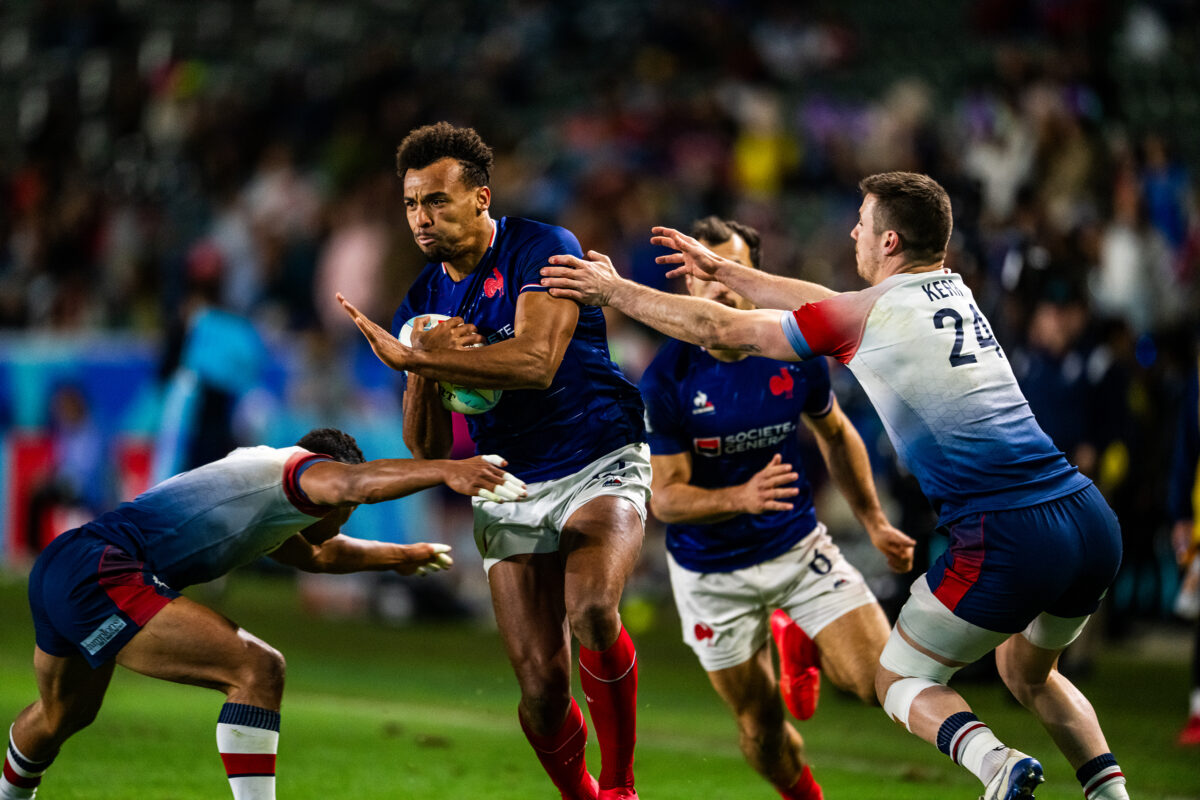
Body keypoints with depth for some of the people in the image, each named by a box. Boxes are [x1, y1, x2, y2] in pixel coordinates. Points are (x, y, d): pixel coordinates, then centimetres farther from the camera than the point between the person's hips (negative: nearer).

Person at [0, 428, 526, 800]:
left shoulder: (252, 475, 30)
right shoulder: (296, 465, 1)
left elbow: (314, 555, 49)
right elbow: (356, 483, -25)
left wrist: (397, 556, 61)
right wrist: (447, 470, -37)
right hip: (99, 575, -11)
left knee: (63, 717, 34)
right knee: (258, 670, -16)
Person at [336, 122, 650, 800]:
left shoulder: (542, 250, -8)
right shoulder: (423, 304, 8)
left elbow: (536, 362, -25)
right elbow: (428, 448, 8)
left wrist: (409, 358, -24)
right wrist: (425, 375, -13)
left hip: (599, 465, -5)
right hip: (508, 493, 5)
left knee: (592, 614, -32)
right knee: (541, 684, -7)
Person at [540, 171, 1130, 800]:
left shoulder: (864, 318, -4)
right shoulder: (953, 293, 17)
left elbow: (719, 329, 5)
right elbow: (825, 304, 31)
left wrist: (613, 291, 16)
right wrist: (720, 269, 38)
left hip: (1008, 537, -7)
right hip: (1092, 519, 7)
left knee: (900, 682, 11)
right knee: (1027, 672, 31)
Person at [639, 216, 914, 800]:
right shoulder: (665, 380, -20)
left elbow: (835, 436, 10)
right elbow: (664, 497, -20)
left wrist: (874, 523, 14)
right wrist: (742, 497, -38)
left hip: (799, 547, 2)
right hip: (712, 571, -2)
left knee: (884, 682, -13)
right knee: (760, 726, 5)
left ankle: (798, 642, 20)